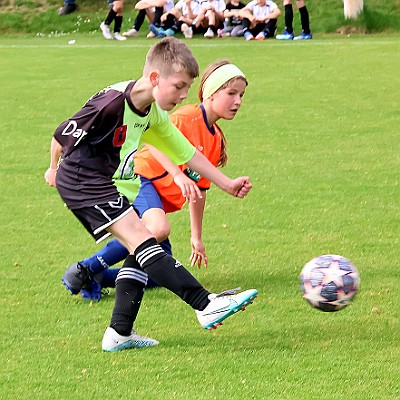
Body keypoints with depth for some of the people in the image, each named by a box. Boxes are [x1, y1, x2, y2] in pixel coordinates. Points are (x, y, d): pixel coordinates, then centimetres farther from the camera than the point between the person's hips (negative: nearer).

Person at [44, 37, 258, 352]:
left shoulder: (155, 115, 5)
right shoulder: (114, 102, -24)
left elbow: (187, 152, 15)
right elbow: (63, 134, -14)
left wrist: (227, 184, 10)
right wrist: (55, 168, 4)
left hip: (102, 184, 10)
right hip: (80, 181, -10)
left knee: (140, 251, 5)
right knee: (142, 241, -18)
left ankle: (120, 333, 7)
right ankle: (206, 305, -26)